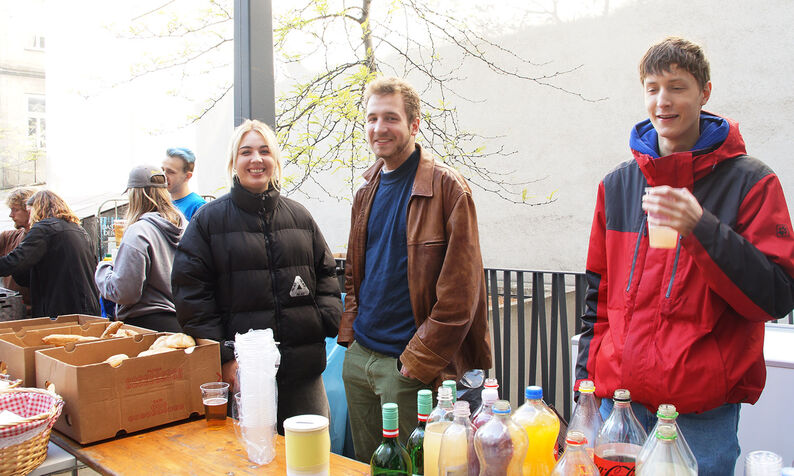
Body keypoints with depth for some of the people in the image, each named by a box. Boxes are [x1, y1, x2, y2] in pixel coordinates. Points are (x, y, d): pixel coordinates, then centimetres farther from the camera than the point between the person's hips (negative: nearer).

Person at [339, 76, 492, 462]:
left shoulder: (446, 187, -12)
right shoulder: (368, 190, 11)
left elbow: (459, 293, -16)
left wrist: (419, 361, -16)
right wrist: (350, 335, 6)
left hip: (412, 367, -7)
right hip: (359, 358, 7)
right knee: (365, 463, 19)